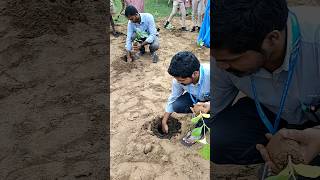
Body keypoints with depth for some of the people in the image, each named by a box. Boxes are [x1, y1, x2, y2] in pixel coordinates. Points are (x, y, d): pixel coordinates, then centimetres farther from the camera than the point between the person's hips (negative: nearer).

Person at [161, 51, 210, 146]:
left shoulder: (209, 74, -40)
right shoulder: (179, 79, -23)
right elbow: (172, 99, -7)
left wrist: (208, 105, -48)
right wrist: (164, 122, -2)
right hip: (195, 97, 4)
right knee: (177, 106, -22)